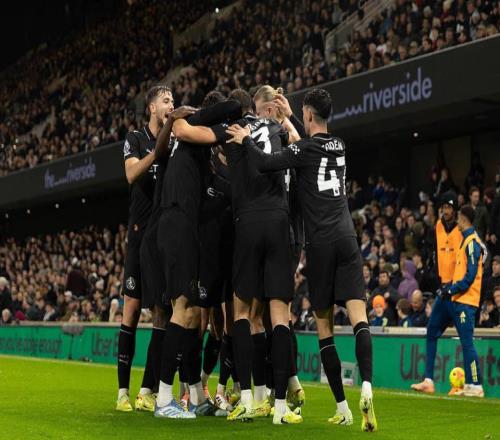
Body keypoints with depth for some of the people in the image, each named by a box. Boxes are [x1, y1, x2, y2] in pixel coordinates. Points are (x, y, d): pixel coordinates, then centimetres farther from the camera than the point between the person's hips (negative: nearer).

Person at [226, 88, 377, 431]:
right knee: (359, 316, -6)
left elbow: (266, 164, -14)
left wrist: (246, 139, 3)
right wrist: (289, 119, 43)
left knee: (325, 327, 4)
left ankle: (342, 408, 2)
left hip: (320, 243, -4)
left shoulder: (304, 149, -3)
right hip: (347, 238, 4)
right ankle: (367, 386, -30)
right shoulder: (339, 146, 15)